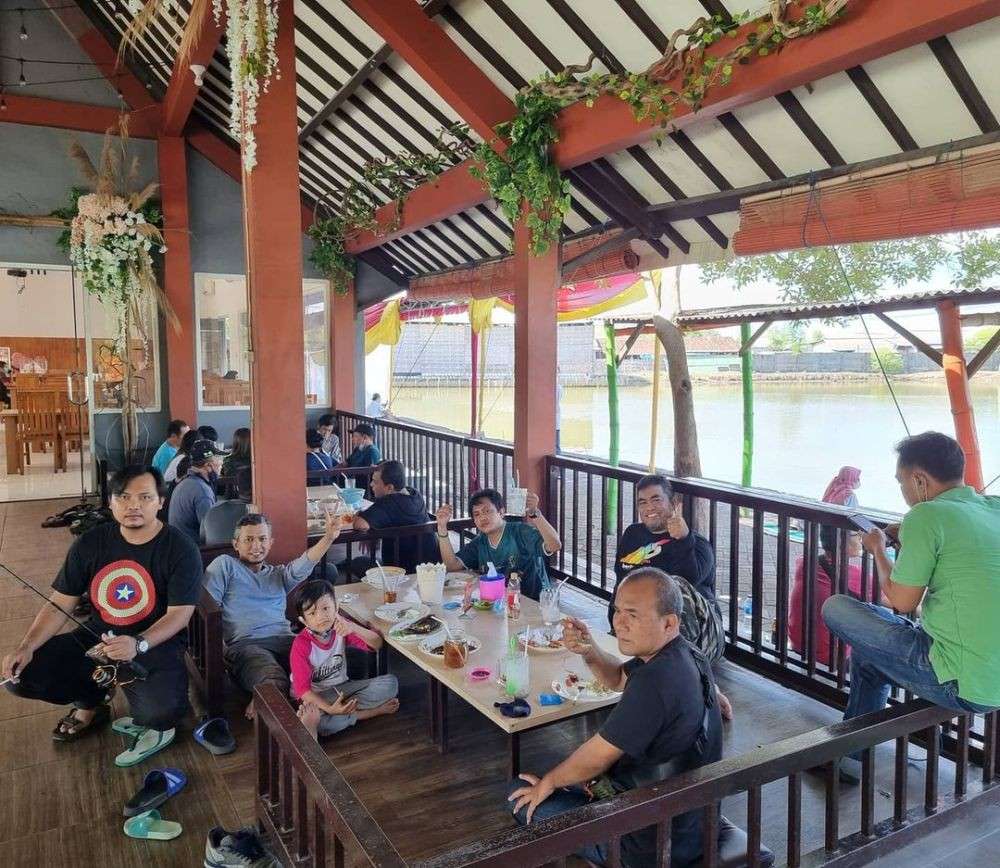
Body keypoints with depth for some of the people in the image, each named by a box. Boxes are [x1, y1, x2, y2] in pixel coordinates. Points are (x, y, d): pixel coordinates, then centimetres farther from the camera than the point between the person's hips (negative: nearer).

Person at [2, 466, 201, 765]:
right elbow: (59, 604, 0)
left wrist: (137, 644, -35)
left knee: (163, 711, -33)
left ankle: (155, 726, 8)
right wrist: (26, 647, -16)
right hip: (96, 637, 5)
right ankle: (91, 702, 19)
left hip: (156, 642, -5)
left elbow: (179, 614, -18)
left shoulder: (181, 550, -14)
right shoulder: (90, 544, -2)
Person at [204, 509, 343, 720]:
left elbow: (302, 567, 6)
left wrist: (329, 537, -13)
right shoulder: (225, 565, 16)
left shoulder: (279, 574, 27)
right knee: (275, 684, -36)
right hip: (246, 644, -4)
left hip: (284, 639, 4)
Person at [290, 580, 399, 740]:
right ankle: (373, 711, -16)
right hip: (314, 695, -5)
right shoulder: (301, 644, -20)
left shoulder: (341, 627, -8)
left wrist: (354, 628, -32)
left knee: (390, 683, -12)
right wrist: (330, 709, -36)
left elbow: (377, 644, -14)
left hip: (340, 688, 5)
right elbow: (302, 688, -22)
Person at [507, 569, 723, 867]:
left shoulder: (656, 680, -33)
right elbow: (620, 678, 15)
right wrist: (589, 650, -7)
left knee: (521, 799, 1)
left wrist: (548, 782, -3)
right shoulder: (683, 653, -3)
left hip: (655, 843, -9)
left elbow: (597, 757, -22)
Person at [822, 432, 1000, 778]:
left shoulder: (927, 516, -16)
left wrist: (879, 550, 6)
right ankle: (854, 751, 36)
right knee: (871, 645, 26)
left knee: (836, 608, 4)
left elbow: (901, 602, -10)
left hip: (964, 687, -8)